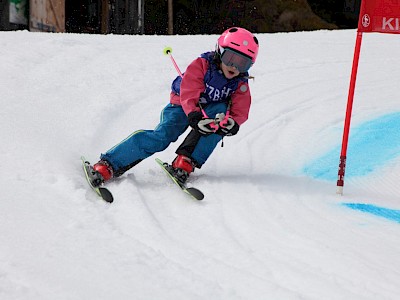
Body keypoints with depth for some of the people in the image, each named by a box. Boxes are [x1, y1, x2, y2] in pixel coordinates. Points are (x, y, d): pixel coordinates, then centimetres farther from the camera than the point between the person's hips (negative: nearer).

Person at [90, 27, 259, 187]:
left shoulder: (241, 84, -8)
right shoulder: (201, 65, -19)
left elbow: (241, 111, -21)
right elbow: (188, 95, -31)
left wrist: (233, 123, -45)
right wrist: (194, 117, -50)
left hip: (209, 111, 3)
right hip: (182, 107, -3)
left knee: (222, 112, -32)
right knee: (161, 137, -27)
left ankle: (186, 161, -32)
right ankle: (107, 165, -27)